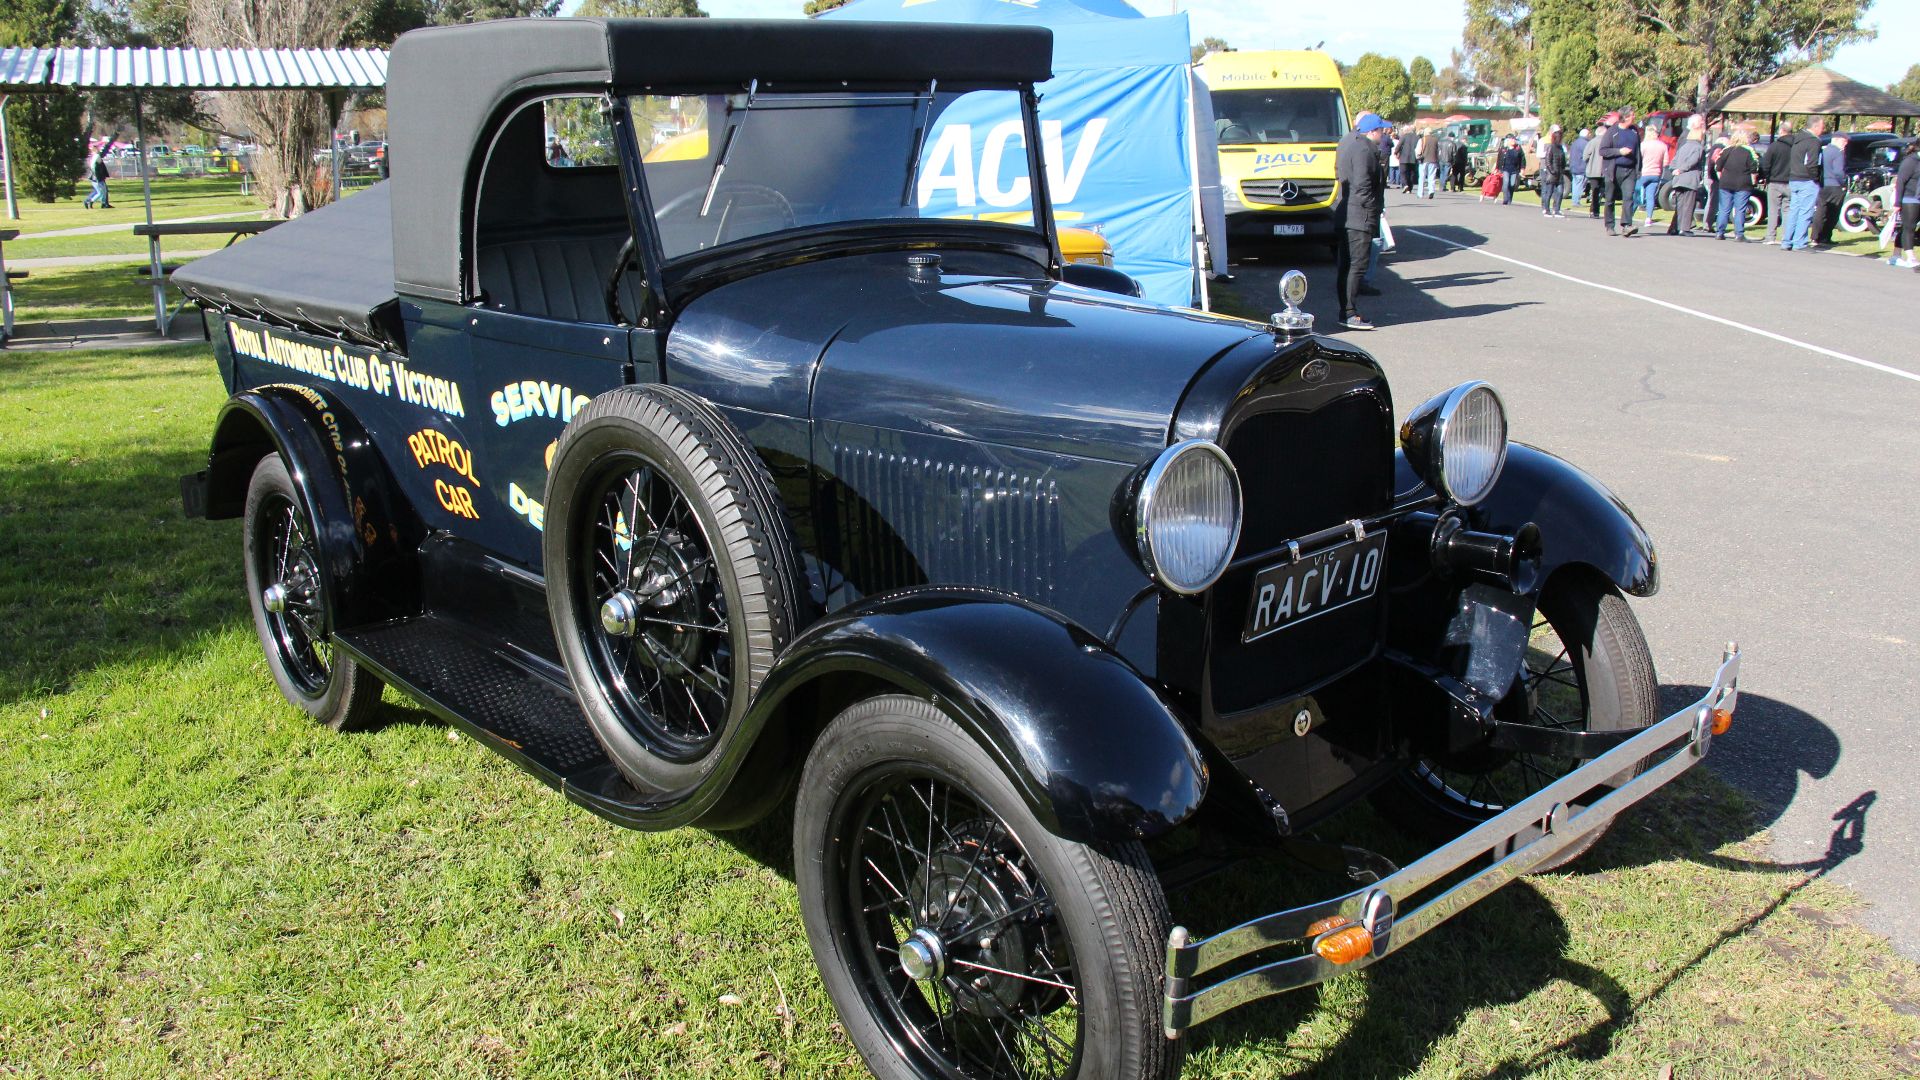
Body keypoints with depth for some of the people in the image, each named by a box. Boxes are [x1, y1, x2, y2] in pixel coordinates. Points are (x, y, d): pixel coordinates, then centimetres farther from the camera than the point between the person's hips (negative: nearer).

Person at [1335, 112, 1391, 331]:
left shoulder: (1350, 142, 17)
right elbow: (1361, 184, -22)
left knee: (1346, 264, 13)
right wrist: (1372, 209, -15)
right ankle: (1350, 314, -10)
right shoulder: (1364, 149, -15)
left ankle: (1346, 311, 19)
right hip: (1360, 217, -11)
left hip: (1345, 215, 11)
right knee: (1357, 265, -9)